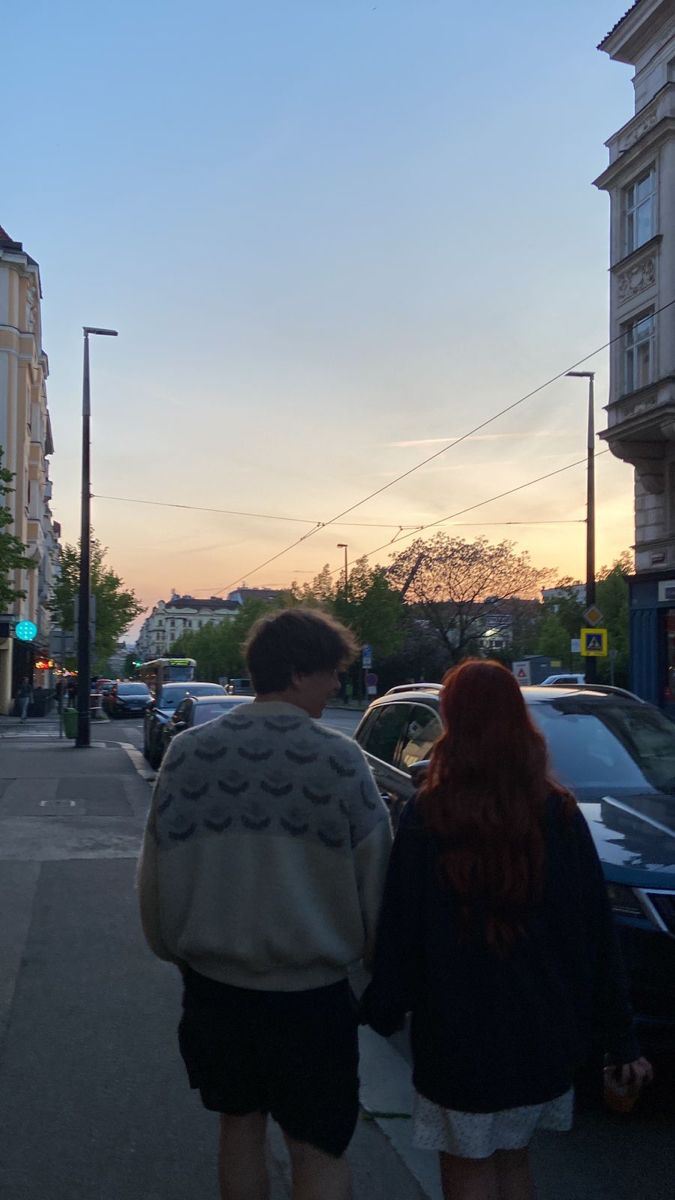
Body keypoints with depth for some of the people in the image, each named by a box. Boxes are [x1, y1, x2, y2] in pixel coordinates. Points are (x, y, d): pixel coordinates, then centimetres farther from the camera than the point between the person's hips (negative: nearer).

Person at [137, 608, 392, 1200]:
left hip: (213, 982, 4)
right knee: (319, 1151, 8)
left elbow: (156, 872, 3)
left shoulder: (188, 752, -5)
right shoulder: (337, 757, -15)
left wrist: (173, 946, 19)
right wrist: (368, 944, 13)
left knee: (240, 1122, 22)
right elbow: (374, 872, -6)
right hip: (311, 989, -3)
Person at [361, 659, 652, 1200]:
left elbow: (398, 927, -10)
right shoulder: (560, 814, -5)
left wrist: (383, 1009, 4)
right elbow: (597, 931, -2)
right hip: (544, 1034, 4)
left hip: (461, 1034, -3)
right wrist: (620, 1036, 5)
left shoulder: (427, 815, -14)